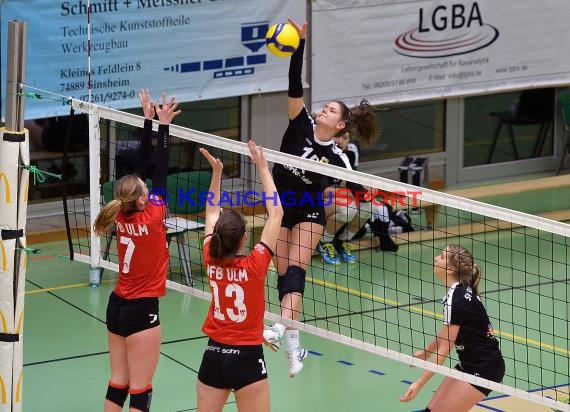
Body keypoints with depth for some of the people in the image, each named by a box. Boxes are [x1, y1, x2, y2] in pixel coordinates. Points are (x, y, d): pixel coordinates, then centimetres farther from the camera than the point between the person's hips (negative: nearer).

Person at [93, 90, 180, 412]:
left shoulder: (122, 216, -2)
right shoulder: (152, 218, -17)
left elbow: (142, 166, 4)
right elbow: (160, 172, -13)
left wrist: (149, 120, 7)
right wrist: (163, 126, -11)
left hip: (117, 306, 7)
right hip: (142, 310, -7)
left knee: (118, 383, 12)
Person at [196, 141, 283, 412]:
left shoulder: (211, 262, -4)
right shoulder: (254, 265, -16)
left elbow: (212, 213, 12)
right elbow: (276, 214, -10)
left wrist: (216, 171, 12)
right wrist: (263, 169, -5)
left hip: (213, 355, 5)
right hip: (246, 357, -5)